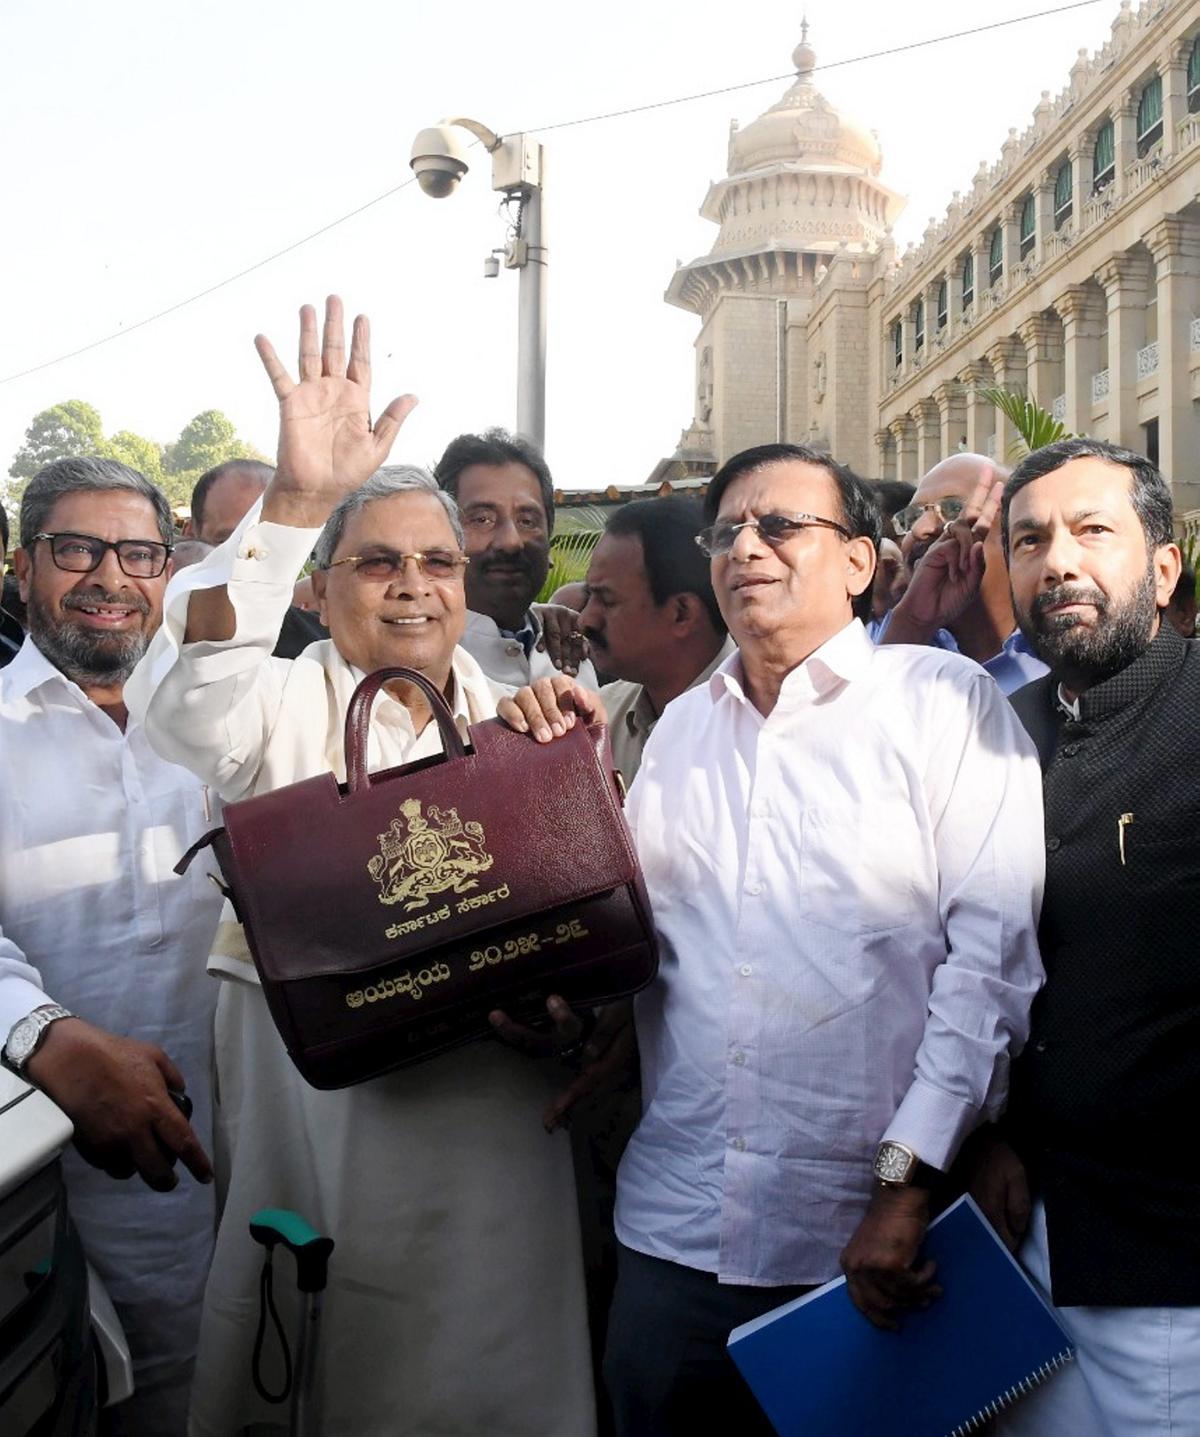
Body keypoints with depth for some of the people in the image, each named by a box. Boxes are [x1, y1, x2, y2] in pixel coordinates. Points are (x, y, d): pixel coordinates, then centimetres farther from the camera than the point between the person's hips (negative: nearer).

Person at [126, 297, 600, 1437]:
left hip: (488, 1124, 4)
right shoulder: (286, 705, -3)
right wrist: (295, 501, -38)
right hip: (313, 1116, -3)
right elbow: (185, 703, -28)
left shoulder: (509, 717, 10)